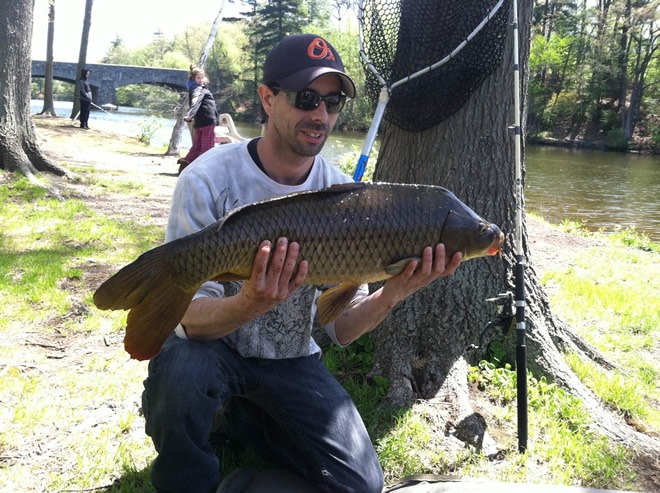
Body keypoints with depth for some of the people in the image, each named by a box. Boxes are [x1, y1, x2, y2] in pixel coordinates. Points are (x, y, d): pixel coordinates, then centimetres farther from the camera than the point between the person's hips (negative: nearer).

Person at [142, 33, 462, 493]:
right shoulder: (208, 181, -19)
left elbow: (342, 328, -8)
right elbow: (193, 320, -23)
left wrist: (391, 296, -30)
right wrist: (253, 303, -45)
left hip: (291, 360, 4)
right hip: (213, 348, -3)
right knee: (180, 369, -38)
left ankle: (239, 418, 16)